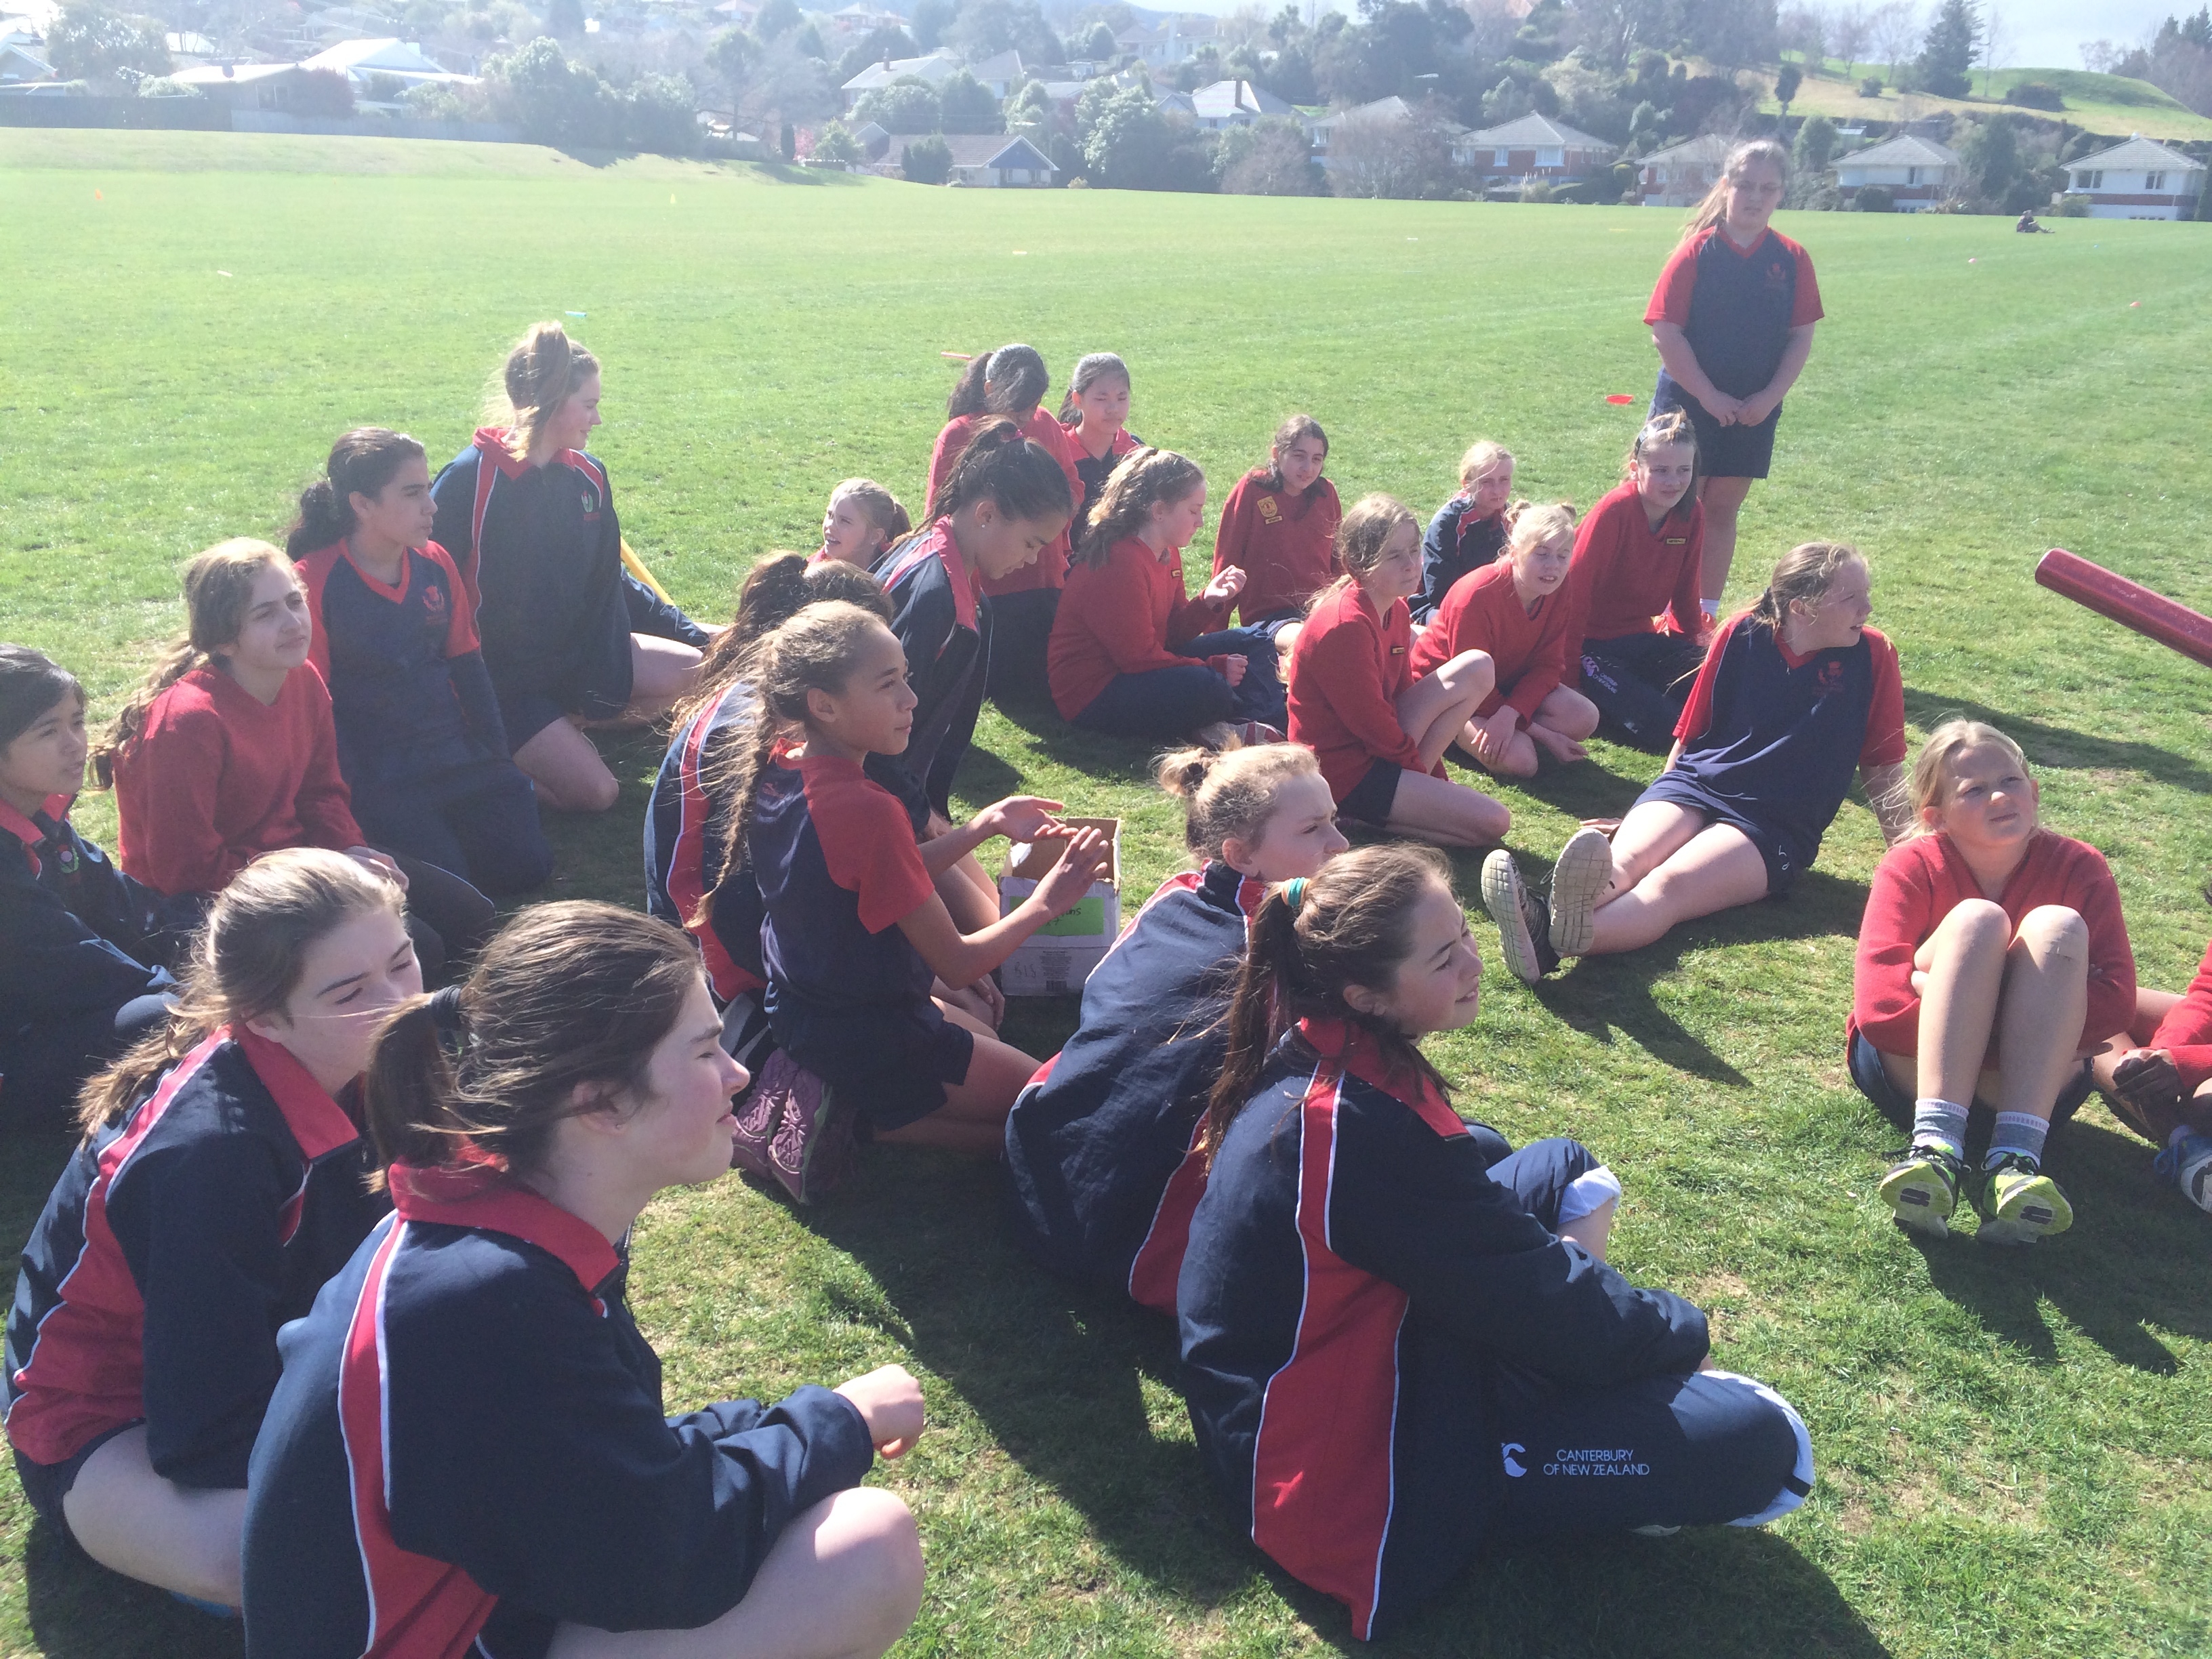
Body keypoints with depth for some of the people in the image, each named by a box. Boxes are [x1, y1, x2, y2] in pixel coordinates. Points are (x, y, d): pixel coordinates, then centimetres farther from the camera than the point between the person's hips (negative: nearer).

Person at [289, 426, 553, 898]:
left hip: (456, 753, 5)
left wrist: (498, 757, 5)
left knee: (525, 864, -9)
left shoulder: (435, 563, 7)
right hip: (379, 774, -5)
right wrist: (350, 794, -15)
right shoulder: (314, 581, -10)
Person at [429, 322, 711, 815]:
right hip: (504, 676, -7)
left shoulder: (588, 474, 3)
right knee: (595, 792, -20)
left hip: (581, 653, 7)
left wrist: (695, 633, 10)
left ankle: (568, 726, 3)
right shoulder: (471, 477, -16)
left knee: (702, 671, -10)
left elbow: (609, 580, 14)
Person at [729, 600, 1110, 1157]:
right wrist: (1045, 902, -12)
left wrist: (988, 823, -1)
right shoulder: (865, 811, -31)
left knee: (986, 1034, 32)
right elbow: (956, 964, -24)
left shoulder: (774, 768, -5)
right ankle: (881, 1121, -4)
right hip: (866, 1040, -9)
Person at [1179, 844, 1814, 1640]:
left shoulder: (1320, 1052, -3)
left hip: (1352, 1356, 10)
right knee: (1764, 1443, -13)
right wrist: (1680, 1331, 0)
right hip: (1345, 1475, -9)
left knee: (1565, 1171, 16)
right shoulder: (1359, 1131, -31)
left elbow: (1469, 1159, 16)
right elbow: (1544, 1304, -19)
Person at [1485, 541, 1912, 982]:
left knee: (1670, 884, -35)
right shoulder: (1743, 633, 5)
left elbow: (1883, 766, 11)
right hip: (1696, 783, 3)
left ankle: (1553, 939, -67)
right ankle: (1542, 920, -66)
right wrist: (1654, 805, 17)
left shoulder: (1873, 656, 3)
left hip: (1774, 826, -3)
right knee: (1623, 862, -33)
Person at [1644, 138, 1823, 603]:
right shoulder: (1696, 251, -9)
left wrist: (1770, 397, -9)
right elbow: (1666, 331, -12)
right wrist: (1709, 396, -14)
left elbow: (1801, 337, 3)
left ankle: (1709, 610, 20)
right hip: (1687, 404, -3)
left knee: (1723, 509, 11)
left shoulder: (1792, 259, 0)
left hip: (1754, 411, 3)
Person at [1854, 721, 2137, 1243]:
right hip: (1910, 1069, -1)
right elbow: (1877, 1002, -22)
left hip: (2028, 1080, 2)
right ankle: (1935, 1144, -43)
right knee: (1977, 919, -25)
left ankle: (2014, 1159, -39)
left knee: (2057, 927, -24)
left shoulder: (2079, 868, -5)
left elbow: (2116, 1002, -15)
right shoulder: (1912, 867, -9)